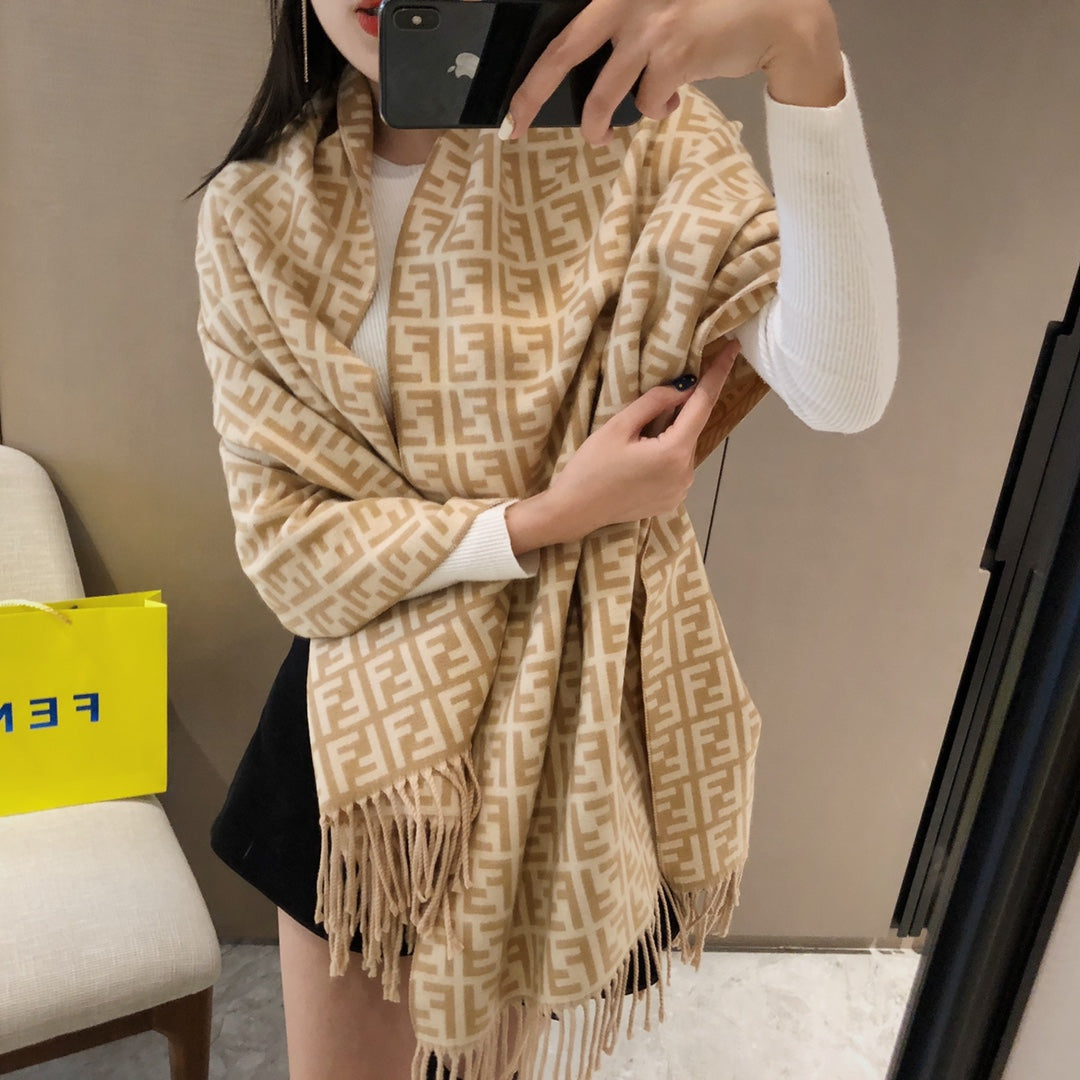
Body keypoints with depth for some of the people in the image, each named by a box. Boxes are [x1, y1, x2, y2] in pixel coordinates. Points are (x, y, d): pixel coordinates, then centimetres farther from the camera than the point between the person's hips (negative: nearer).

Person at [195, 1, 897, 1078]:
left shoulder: (634, 140, -10)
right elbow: (284, 533, -9)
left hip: (581, 709, 0)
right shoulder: (258, 212, -6)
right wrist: (546, 520, -20)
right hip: (378, 716, 1)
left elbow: (843, 388, -26)